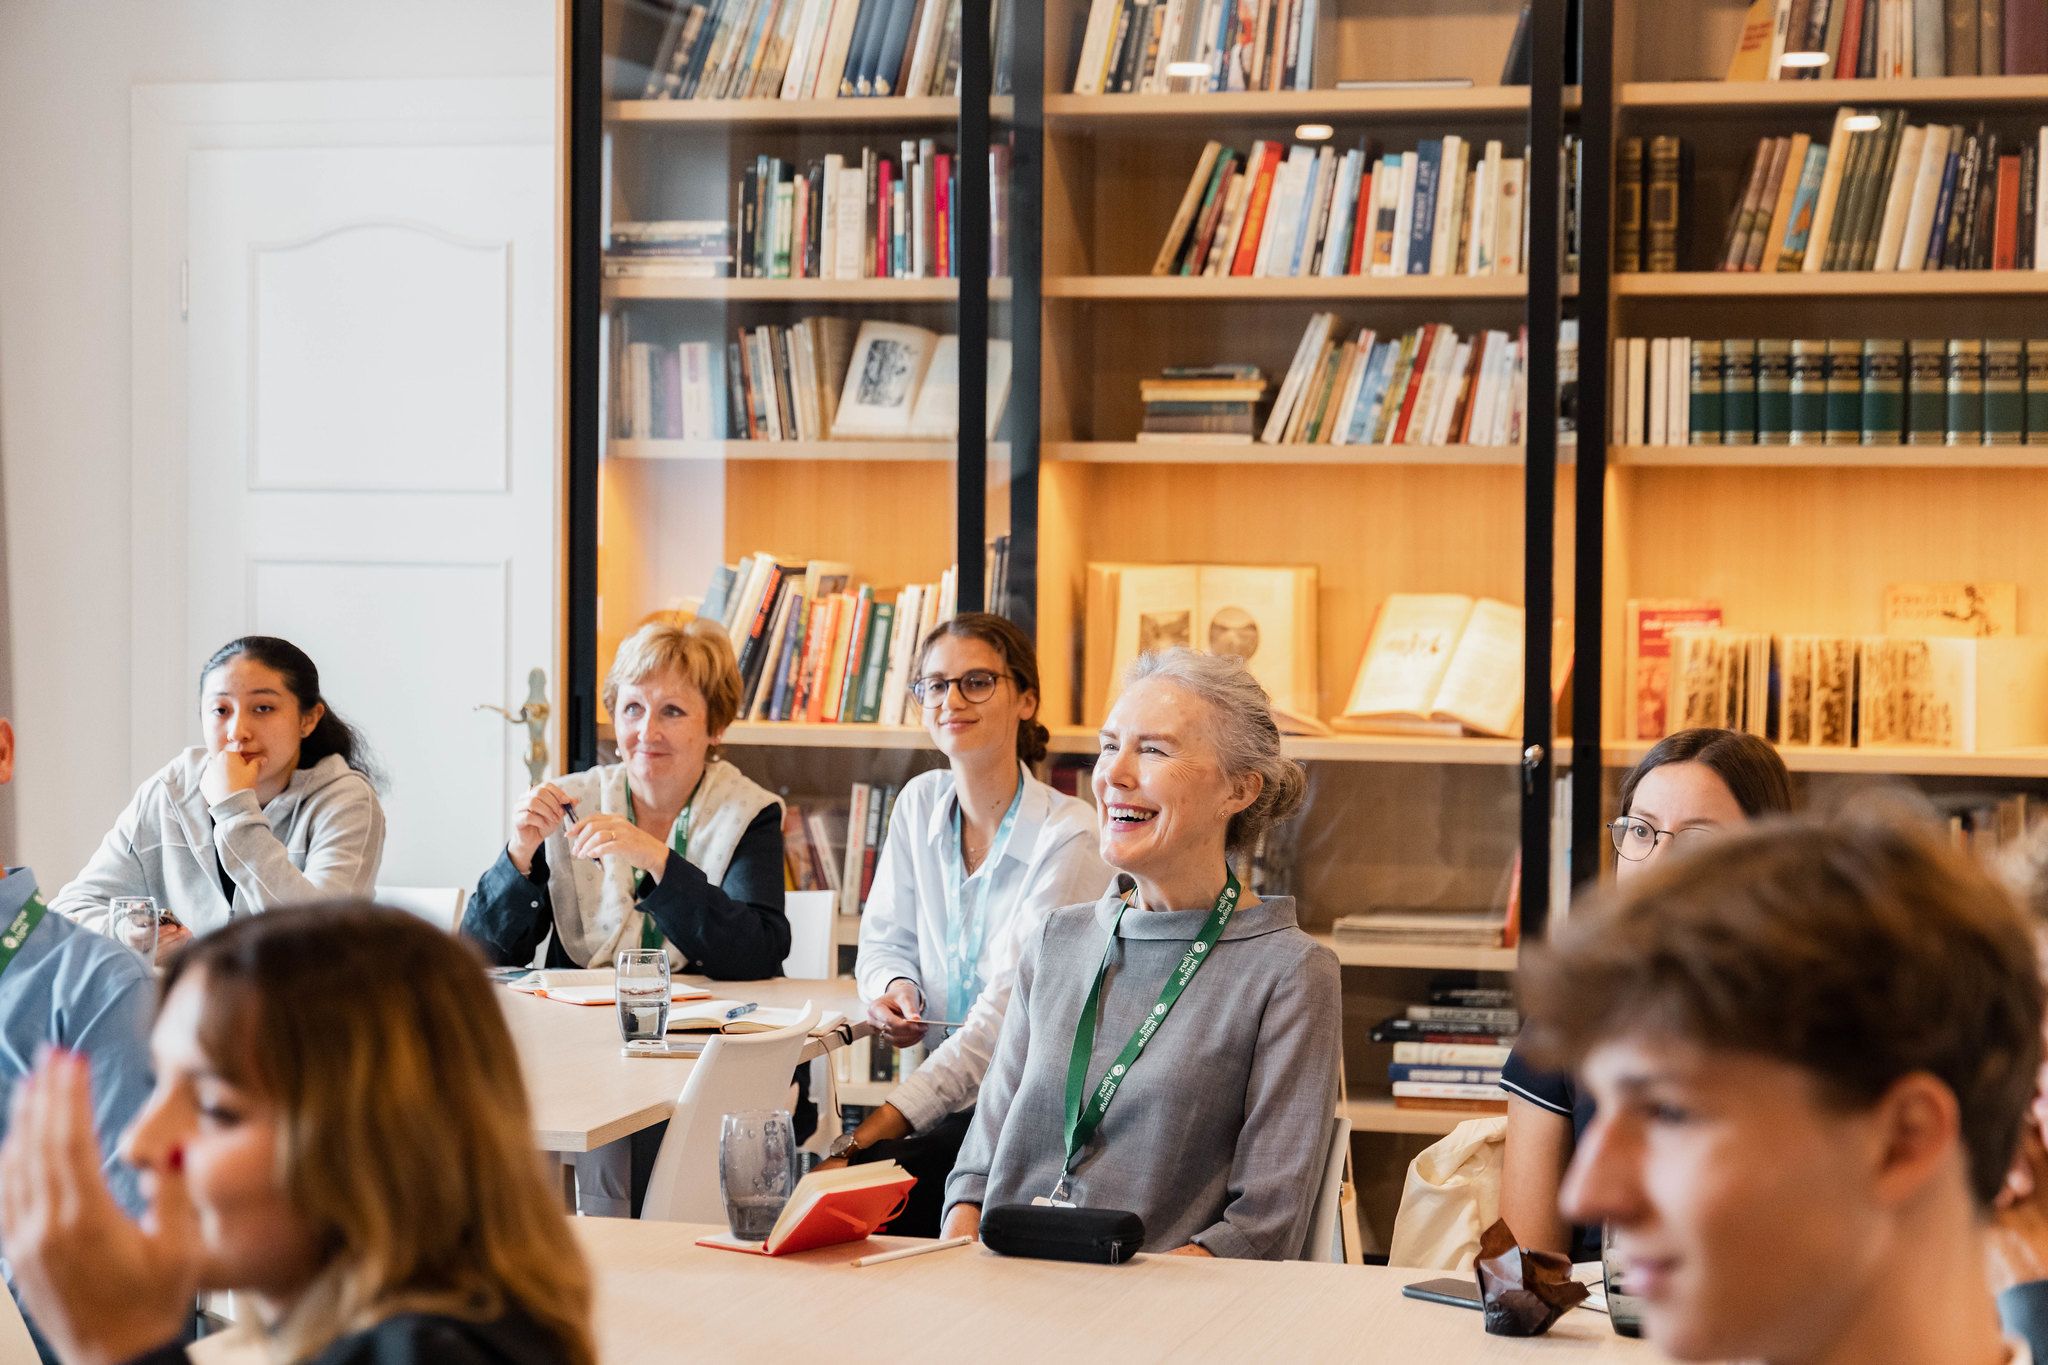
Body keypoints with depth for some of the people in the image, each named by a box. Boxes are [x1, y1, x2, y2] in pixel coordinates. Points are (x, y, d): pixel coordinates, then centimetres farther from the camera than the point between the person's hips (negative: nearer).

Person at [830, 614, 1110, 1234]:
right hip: (952, 1095, 5)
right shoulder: (920, 804, 7)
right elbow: (884, 943, 19)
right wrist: (894, 990, -8)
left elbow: (1008, 1014, -20)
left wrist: (873, 1130, -27)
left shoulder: (1069, 838, -13)